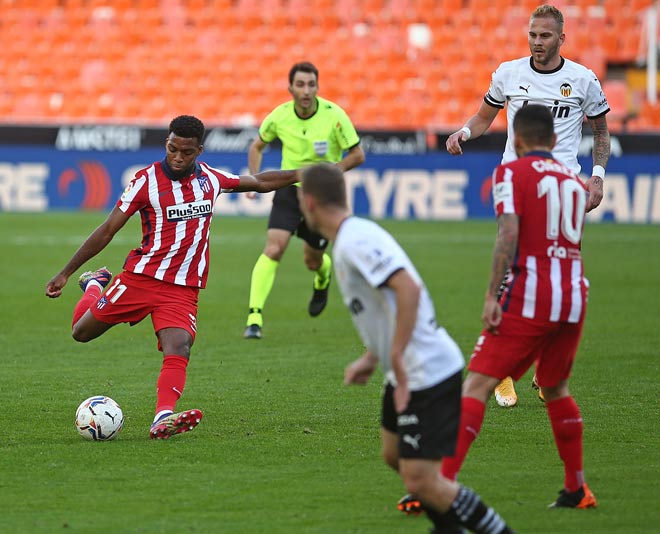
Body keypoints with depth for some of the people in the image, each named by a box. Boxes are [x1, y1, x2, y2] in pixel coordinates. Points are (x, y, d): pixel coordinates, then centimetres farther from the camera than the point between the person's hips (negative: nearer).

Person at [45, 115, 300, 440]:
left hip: (184, 289, 1)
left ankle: (163, 419, -38)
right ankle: (94, 285, 37)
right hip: (141, 276, -1)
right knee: (82, 332, 6)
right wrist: (65, 273, -4)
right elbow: (107, 231, -4)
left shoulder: (210, 178, 4)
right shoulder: (147, 180, -8)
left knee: (179, 349, -23)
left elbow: (260, 182, 21)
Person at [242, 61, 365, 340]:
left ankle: (323, 279, 51)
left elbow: (357, 154, -10)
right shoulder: (280, 116, -9)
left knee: (312, 260, 10)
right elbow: (257, 146, 10)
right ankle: (254, 318, -20)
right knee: (273, 249, -18)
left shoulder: (334, 115, -17)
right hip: (289, 190, 1)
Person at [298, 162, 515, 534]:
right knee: (395, 455, 24)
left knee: (421, 481, -11)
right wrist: (371, 359, 17)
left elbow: (408, 288, -31)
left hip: (427, 374, -11)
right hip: (405, 373, 11)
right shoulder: (356, 234, 13)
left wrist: (397, 356, -28)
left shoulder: (353, 242, -19)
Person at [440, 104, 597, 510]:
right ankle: (577, 489, 23)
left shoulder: (512, 173, 0)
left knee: (478, 384, -8)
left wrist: (491, 295, -17)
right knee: (555, 388, 23)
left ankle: (443, 483, -19)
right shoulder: (574, 180, 17)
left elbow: (509, 235, -13)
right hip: (575, 294, 6)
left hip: (530, 294, -6)